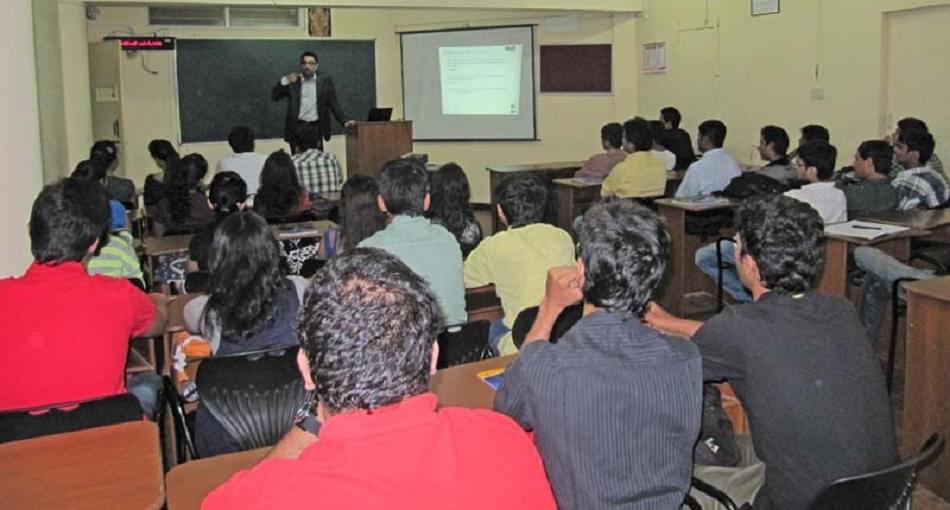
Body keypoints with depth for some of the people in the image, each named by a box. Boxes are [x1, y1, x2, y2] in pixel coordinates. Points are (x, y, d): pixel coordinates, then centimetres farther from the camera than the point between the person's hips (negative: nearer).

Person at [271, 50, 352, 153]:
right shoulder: (292, 80, 4)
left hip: (316, 127, 0)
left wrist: (344, 121, -4)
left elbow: (334, 103, 5)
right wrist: (285, 81, -13)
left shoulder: (325, 80, 4)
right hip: (296, 128, 0)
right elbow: (274, 96, 1)